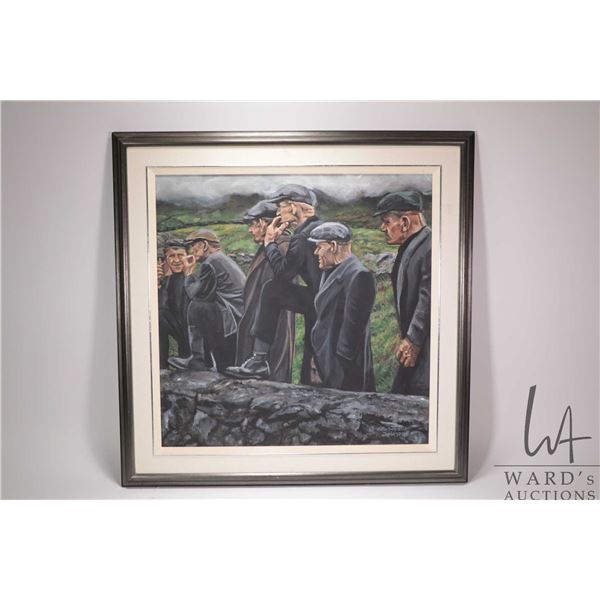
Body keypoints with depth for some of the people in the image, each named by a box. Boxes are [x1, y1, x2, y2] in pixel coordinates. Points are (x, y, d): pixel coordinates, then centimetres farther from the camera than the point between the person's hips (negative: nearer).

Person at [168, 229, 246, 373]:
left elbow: (195, 294, -6)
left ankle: (198, 359, -1)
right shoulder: (224, 259, 20)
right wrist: (190, 273, 15)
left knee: (196, 306, -11)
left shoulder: (209, 262, -11)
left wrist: (189, 273, 6)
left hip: (234, 318, -10)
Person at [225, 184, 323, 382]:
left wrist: (270, 242, -2)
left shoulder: (303, 236, -15)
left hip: (318, 302, -9)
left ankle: (260, 361, -1)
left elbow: (283, 273, -13)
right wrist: (274, 242, 7)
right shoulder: (319, 227, 13)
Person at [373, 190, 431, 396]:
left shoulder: (430, 246, -16)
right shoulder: (408, 247, 15)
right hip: (413, 344, 10)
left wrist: (413, 340, -16)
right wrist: (405, 335, 14)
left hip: (426, 347, -10)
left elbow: (428, 299, -20)